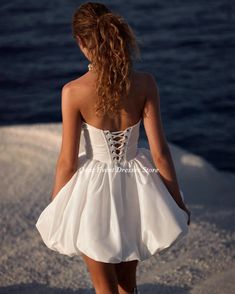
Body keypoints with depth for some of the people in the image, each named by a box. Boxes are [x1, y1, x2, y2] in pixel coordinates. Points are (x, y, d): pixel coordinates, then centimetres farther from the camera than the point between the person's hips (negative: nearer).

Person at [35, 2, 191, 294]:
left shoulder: (73, 91, -18)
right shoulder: (145, 83, -13)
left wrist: (55, 211, 4)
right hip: (135, 191, 3)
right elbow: (160, 151, -9)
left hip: (94, 194, -3)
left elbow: (68, 161, -12)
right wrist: (178, 203, 4)